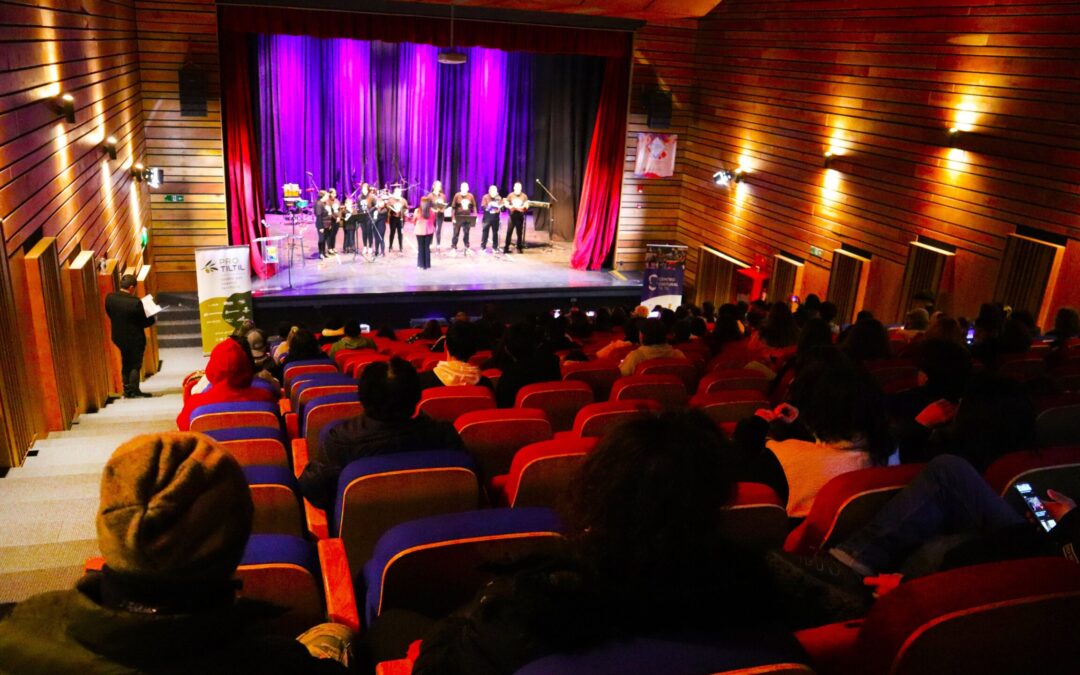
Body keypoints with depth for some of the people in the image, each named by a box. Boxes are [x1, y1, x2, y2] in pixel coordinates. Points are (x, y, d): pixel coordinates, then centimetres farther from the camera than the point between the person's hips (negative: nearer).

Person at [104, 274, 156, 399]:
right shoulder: (135, 302, -27)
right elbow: (144, 322, -16)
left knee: (126, 364, 20)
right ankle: (134, 391, 16)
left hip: (119, 337, 6)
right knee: (135, 365, 10)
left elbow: (110, 315, 5)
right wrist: (153, 319, 3)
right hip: (134, 339, -6)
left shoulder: (109, 298, -10)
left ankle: (127, 390, 27)